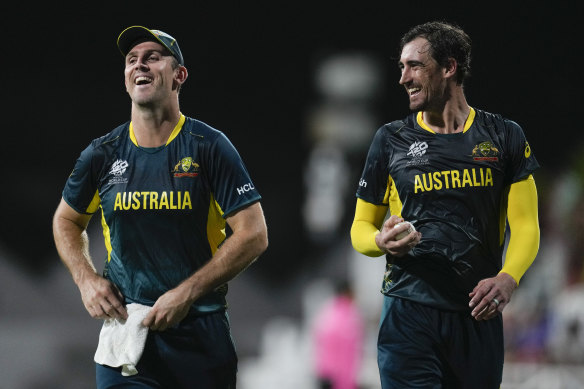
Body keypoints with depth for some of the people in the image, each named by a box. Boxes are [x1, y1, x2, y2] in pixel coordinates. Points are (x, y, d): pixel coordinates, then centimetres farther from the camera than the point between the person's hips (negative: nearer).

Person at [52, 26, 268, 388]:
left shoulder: (209, 147, -4)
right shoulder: (103, 155, 4)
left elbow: (254, 235, -8)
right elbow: (66, 221, 22)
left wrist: (185, 294, -14)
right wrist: (87, 280, 3)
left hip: (200, 332, -1)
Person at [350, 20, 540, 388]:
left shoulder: (504, 137, 6)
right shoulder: (391, 140, 7)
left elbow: (525, 223, 2)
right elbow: (361, 226, 11)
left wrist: (508, 277, -17)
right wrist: (381, 242, -13)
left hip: (479, 315, 1)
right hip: (409, 313, -1)